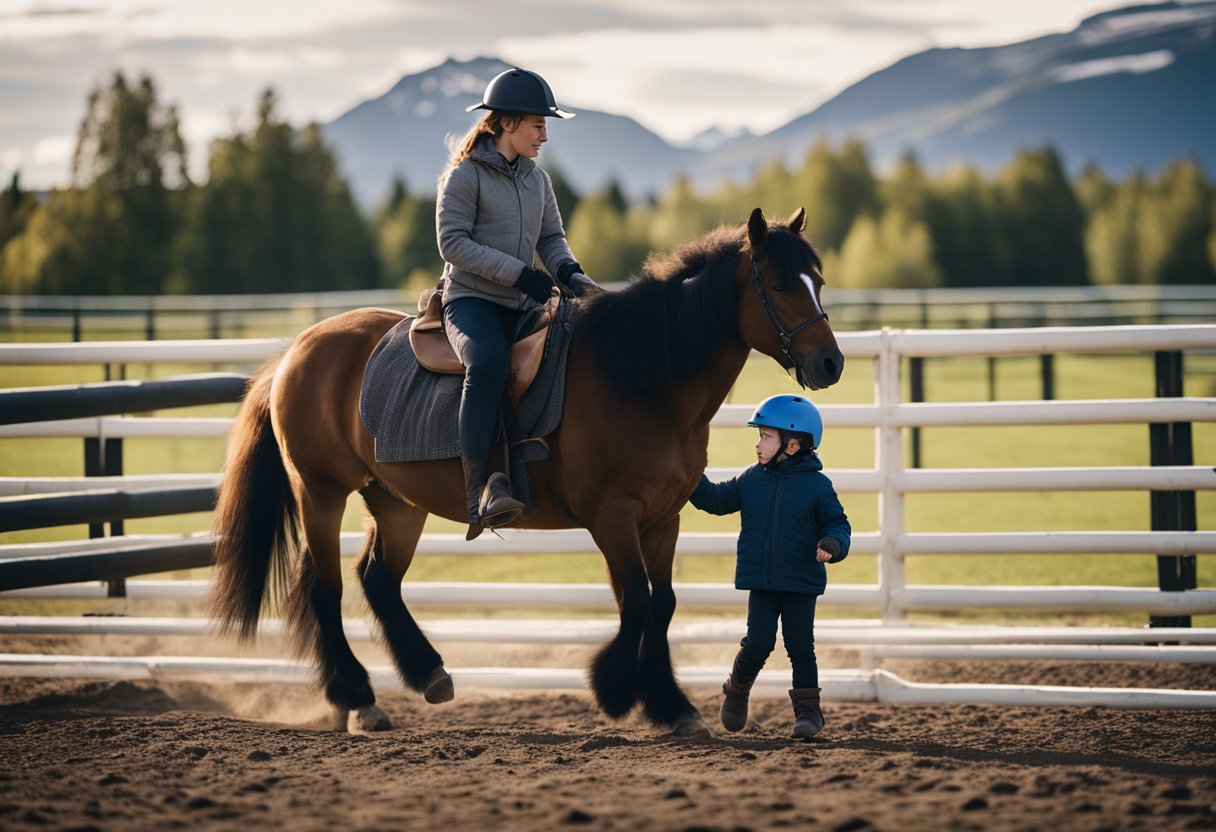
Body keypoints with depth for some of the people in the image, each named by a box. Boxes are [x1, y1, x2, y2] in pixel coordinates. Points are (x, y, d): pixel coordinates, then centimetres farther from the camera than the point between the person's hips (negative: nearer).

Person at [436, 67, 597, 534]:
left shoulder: (537, 180, 15)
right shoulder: (465, 176, -6)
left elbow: (551, 238, 20)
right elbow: (452, 242, -13)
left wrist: (568, 271, -4)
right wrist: (519, 273, -19)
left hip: (522, 304, 8)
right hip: (471, 299, -7)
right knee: (488, 362, -36)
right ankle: (479, 488, -40)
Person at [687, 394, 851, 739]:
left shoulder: (816, 485, -6)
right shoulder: (752, 479, 4)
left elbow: (837, 524, -3)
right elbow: (716, 500, 12)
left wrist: (833, 545, -23)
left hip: (801, 583, -2)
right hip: (760, 582, 2)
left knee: (800, 646, 3)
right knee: (758, 642, -5)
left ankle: (808, 710, 13)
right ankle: (737, 691, 20)